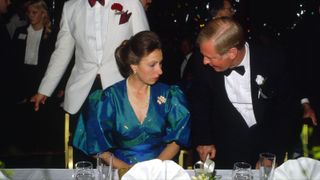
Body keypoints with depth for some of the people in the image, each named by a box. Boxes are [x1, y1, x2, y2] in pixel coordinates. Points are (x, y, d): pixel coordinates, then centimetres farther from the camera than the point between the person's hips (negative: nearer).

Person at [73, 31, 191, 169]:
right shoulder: (108, 98, -2)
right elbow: (98, 147, 0)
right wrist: (125, 167, -14)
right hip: (122, 170, -1)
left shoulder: (169, 96, 3)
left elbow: (175, 139, 5)